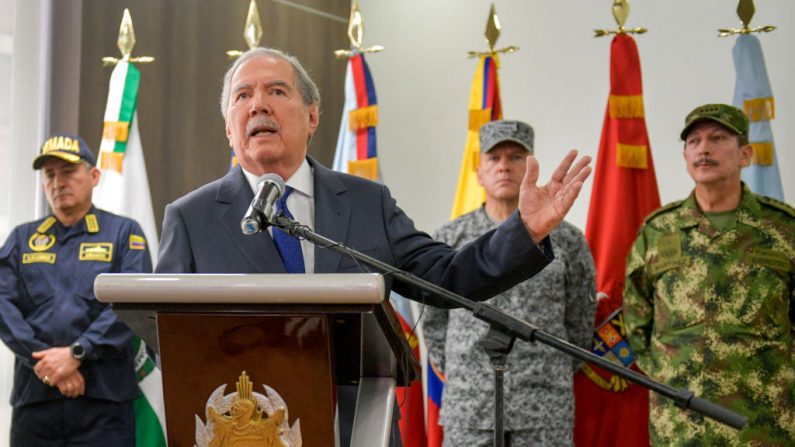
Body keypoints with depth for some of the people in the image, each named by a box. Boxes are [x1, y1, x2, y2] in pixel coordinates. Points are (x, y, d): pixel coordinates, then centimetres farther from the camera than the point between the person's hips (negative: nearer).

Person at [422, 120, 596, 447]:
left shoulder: (566, 241, 3)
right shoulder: (448, 241, 5)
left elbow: (580, 323, 12)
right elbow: (434, 320, 14)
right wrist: (456, 376, 11)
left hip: (545, 413, 0)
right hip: (468, 412, 1)